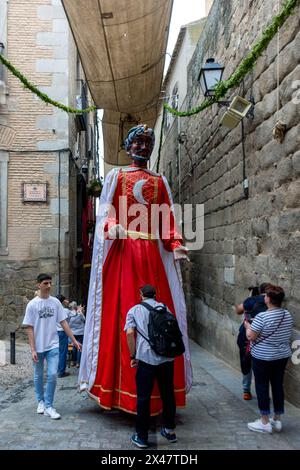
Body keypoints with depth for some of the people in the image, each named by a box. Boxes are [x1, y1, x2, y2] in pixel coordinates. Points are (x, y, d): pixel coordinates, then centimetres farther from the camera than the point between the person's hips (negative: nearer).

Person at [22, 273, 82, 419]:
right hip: (38, 347, -1)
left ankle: (48, 406, 7)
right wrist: (33, 350, -11)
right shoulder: (32, 304, -8)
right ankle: (41, 401, 33)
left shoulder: (55, 302, -1)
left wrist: (74, 340, 0)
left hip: (53, 345, 1)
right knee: (38, 376, 13)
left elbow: (63, 322, 3)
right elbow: (29, 328, -7)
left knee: (52, 375, -6)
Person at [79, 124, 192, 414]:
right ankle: (123, 383, 1)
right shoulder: (116, 176, 14)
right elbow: (107, 211, 3)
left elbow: (167, 219, 14)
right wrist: (111, 227, -19)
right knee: (121, 311, -6)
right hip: (123, 251, -2)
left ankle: (155, 387, 6)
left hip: (152, 254, 3)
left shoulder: (160, 181, 21)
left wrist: (175, 245, -2)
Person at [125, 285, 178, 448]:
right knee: (168, 394, 16)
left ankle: (141, 437, 14)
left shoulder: (134, 310, 7)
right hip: (166, 357, 3)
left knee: (143, 397, 6)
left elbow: (130, 333, -5)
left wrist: (133, 356, 2)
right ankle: (170, 431, 29)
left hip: (146, 358, -3)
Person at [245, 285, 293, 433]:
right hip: (283, 356, 6)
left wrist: (248, 326, 2)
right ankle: (277, 420, 25)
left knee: (262, 386, 6)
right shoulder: (288, 315, 0)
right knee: (278, 385, 14)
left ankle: (265, 422, 14)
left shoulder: (262, 317, -22)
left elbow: (251, 336, -19)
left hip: (263, 357, -6)